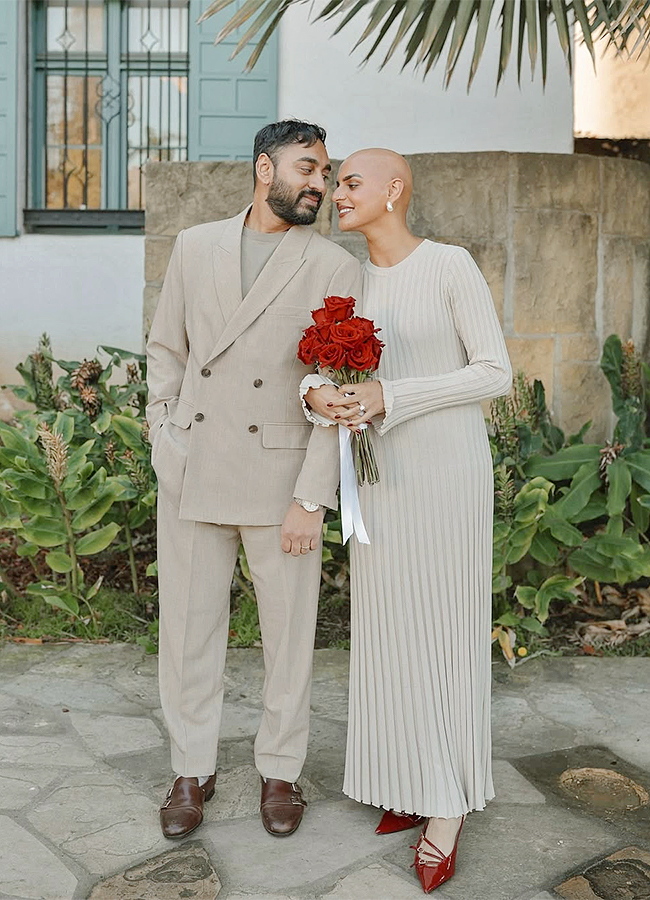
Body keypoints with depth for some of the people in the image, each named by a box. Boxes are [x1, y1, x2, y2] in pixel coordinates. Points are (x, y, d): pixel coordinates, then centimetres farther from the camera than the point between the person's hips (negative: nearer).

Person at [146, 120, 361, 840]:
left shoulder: (334, 269, -3)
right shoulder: (195, 247, 7)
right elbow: (165, 348, 16)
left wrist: (312, 499, -12)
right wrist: (164, 439, 6)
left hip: (279, 478, -2)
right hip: (191, 474, 2)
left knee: (289, 633, 7)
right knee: (188, 626, 9)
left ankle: (279, 772, 27)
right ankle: (192, 772, 26)